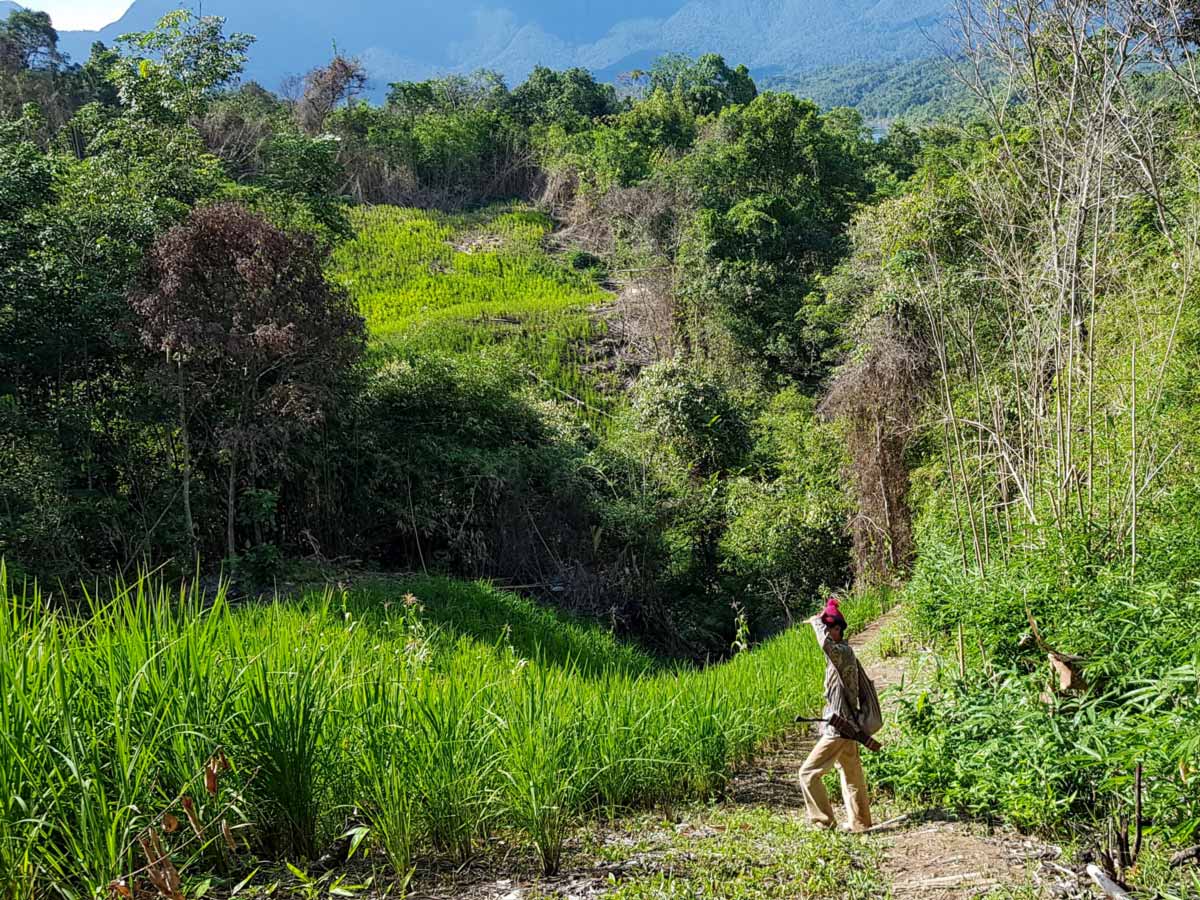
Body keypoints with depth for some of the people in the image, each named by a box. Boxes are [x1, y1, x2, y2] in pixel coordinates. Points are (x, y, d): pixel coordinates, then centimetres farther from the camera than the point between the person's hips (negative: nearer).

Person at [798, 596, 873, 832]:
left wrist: (817, 622, -22)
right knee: (852, 775, 15)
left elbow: (826, 643, -37)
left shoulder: (843, 652, -17)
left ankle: (824, 820, -2)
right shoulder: (841, 653, 12)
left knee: (809, 772, -7)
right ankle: (860, 822, 23)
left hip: (839, 728, -10)